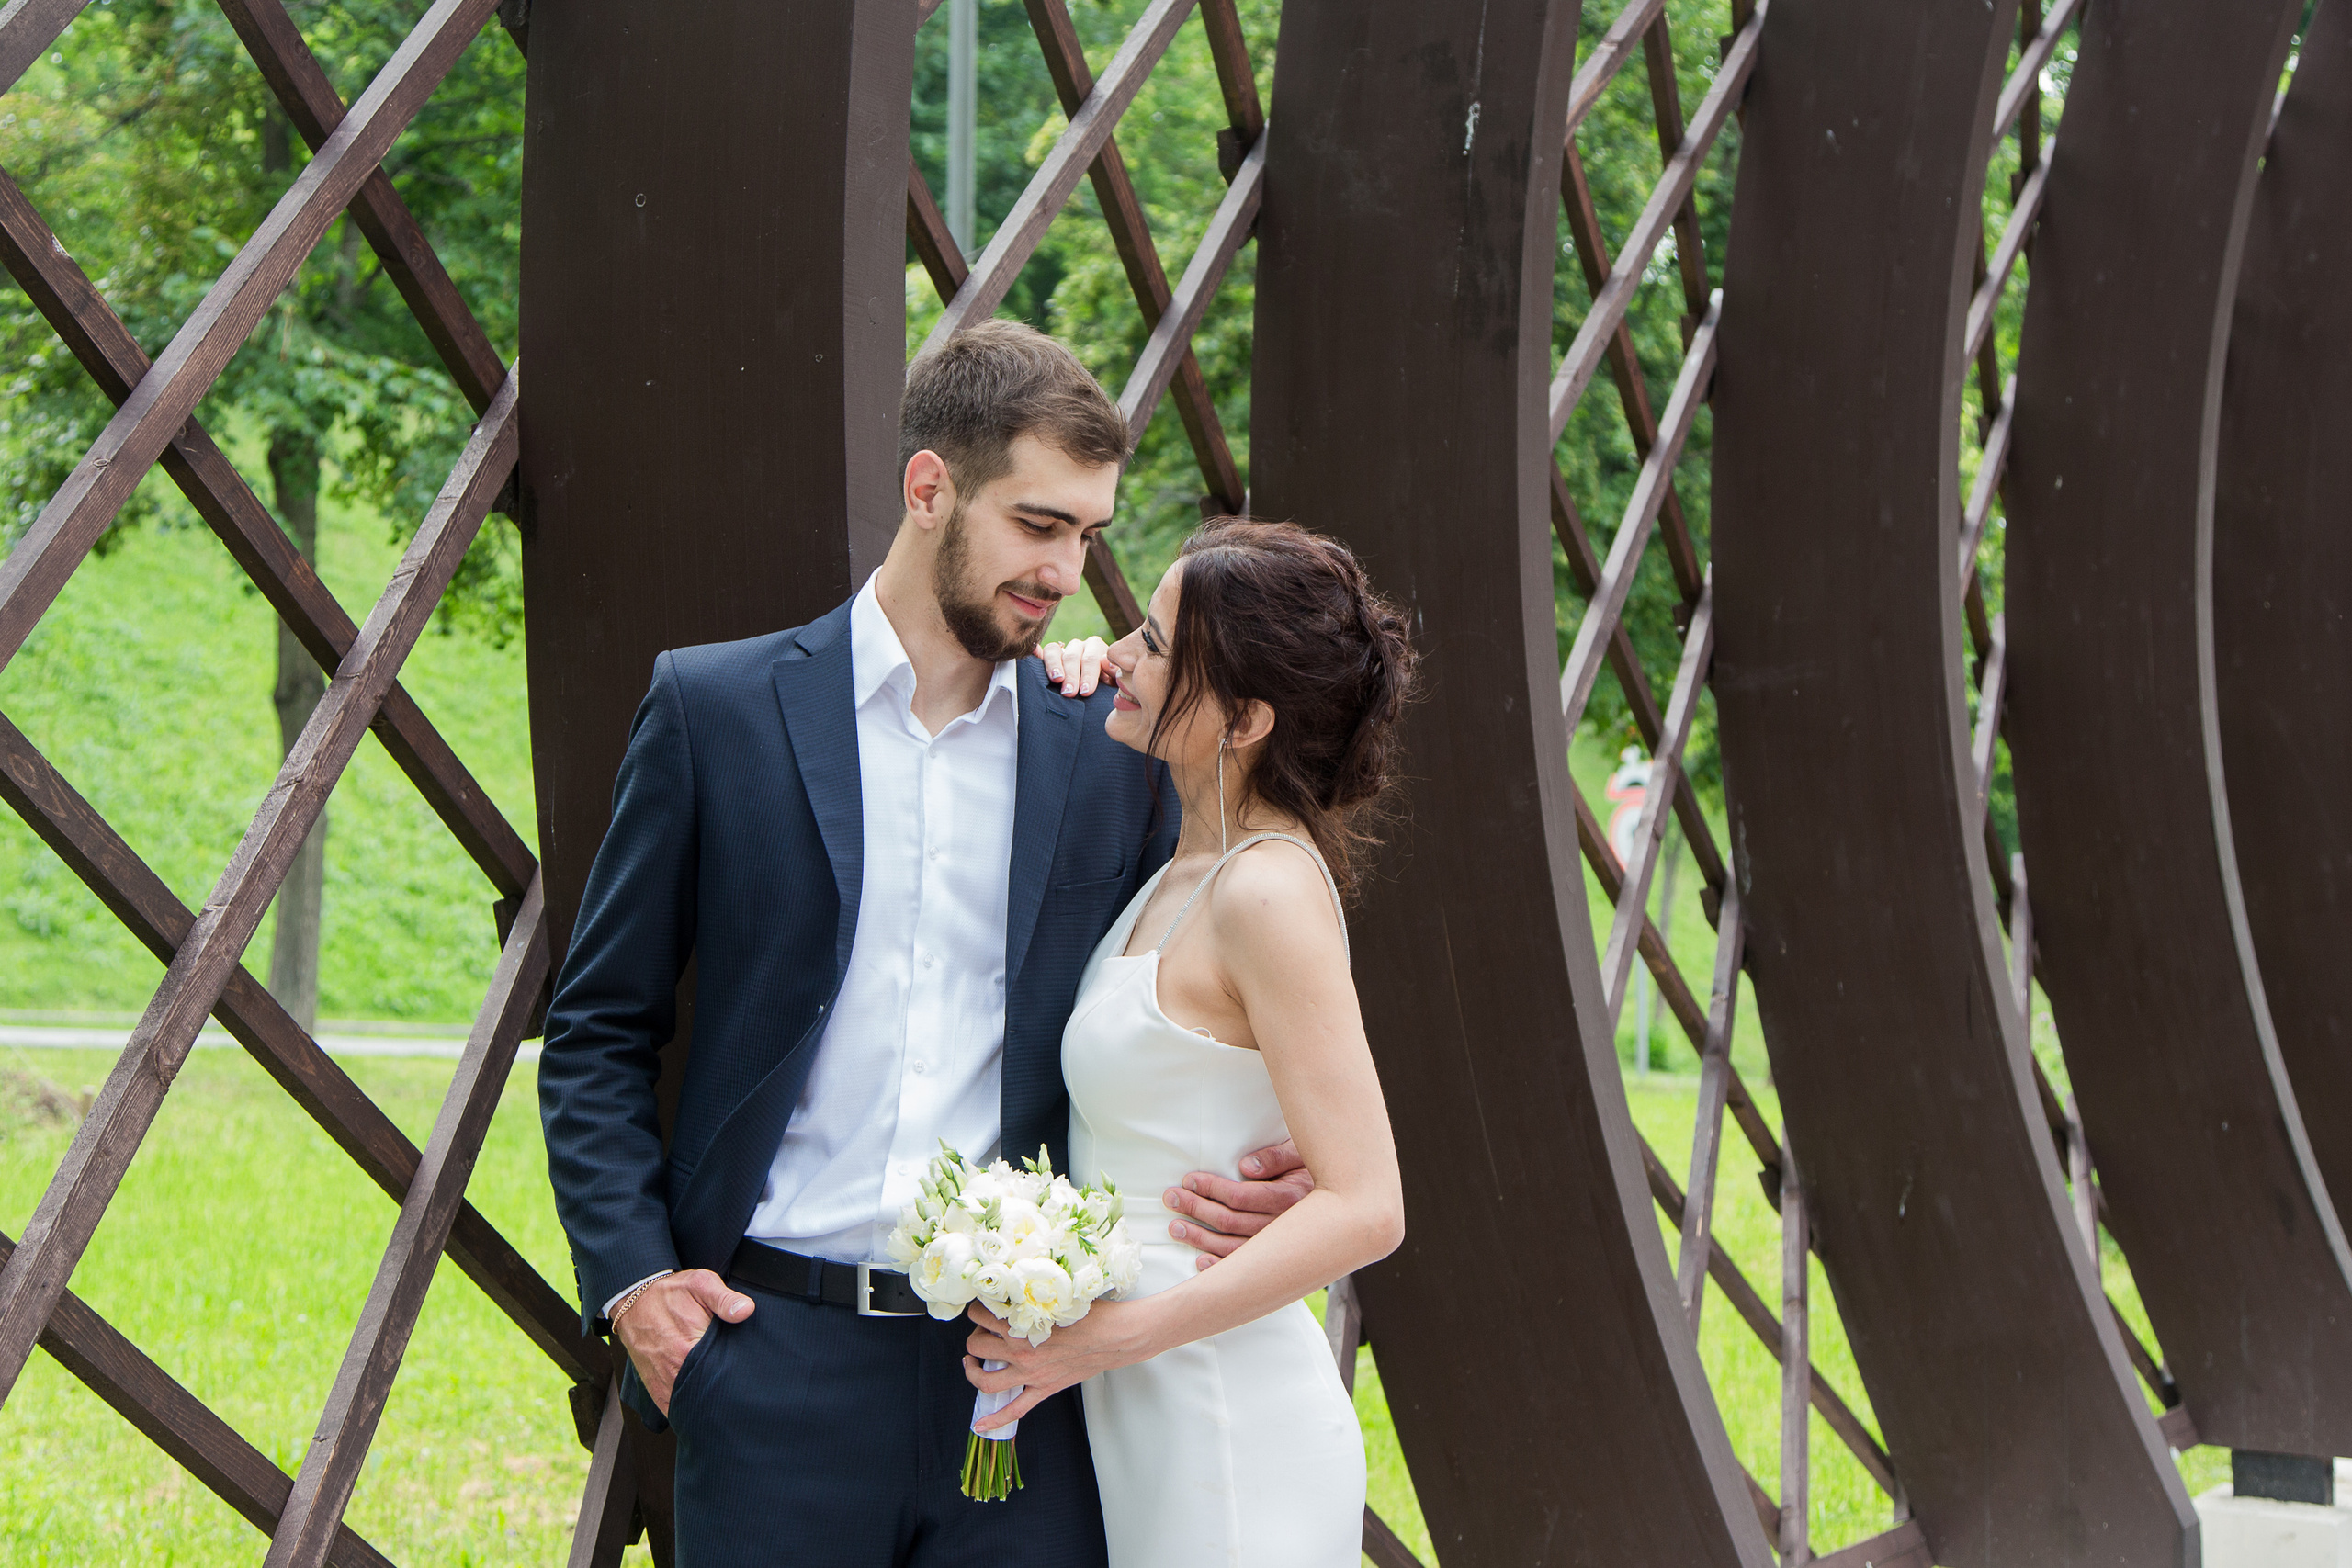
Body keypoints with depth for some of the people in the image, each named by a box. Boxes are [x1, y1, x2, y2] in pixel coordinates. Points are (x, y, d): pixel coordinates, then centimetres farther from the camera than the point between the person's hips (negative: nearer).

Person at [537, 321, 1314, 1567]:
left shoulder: (1114, 751, 9)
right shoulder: (715, 708, 3)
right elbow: (599, 1031, 7)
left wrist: (1258, 1178, -3)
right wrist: (628, 1276, -5)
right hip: (775, 1354, -2)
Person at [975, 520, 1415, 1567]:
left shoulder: (1269, 891, -18)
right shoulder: (1189, 870, 8)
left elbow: (1364, 1208, -22)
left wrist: (1110, 1335, -22)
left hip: (1231, 1439, -9)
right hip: (1145, 1425, 9)